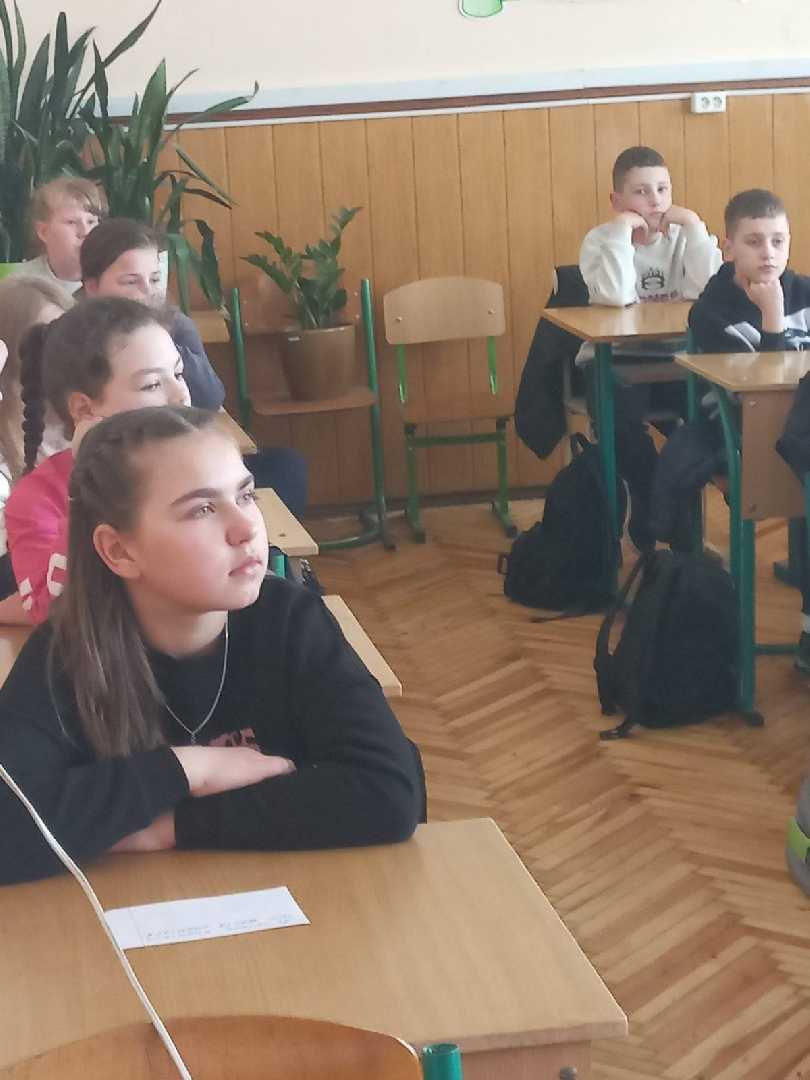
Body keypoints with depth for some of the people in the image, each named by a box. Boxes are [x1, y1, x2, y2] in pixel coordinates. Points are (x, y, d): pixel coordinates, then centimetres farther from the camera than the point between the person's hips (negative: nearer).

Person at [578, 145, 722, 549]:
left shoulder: (683, 236, 3)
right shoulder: (600, 240, -4)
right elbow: (616, 297, -25)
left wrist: (693, 224, -16)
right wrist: (621, 228, -21)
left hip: (675, 358, 3)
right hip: (615, 360, -2)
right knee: (620, 413, -33)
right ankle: (654, 507, -9)